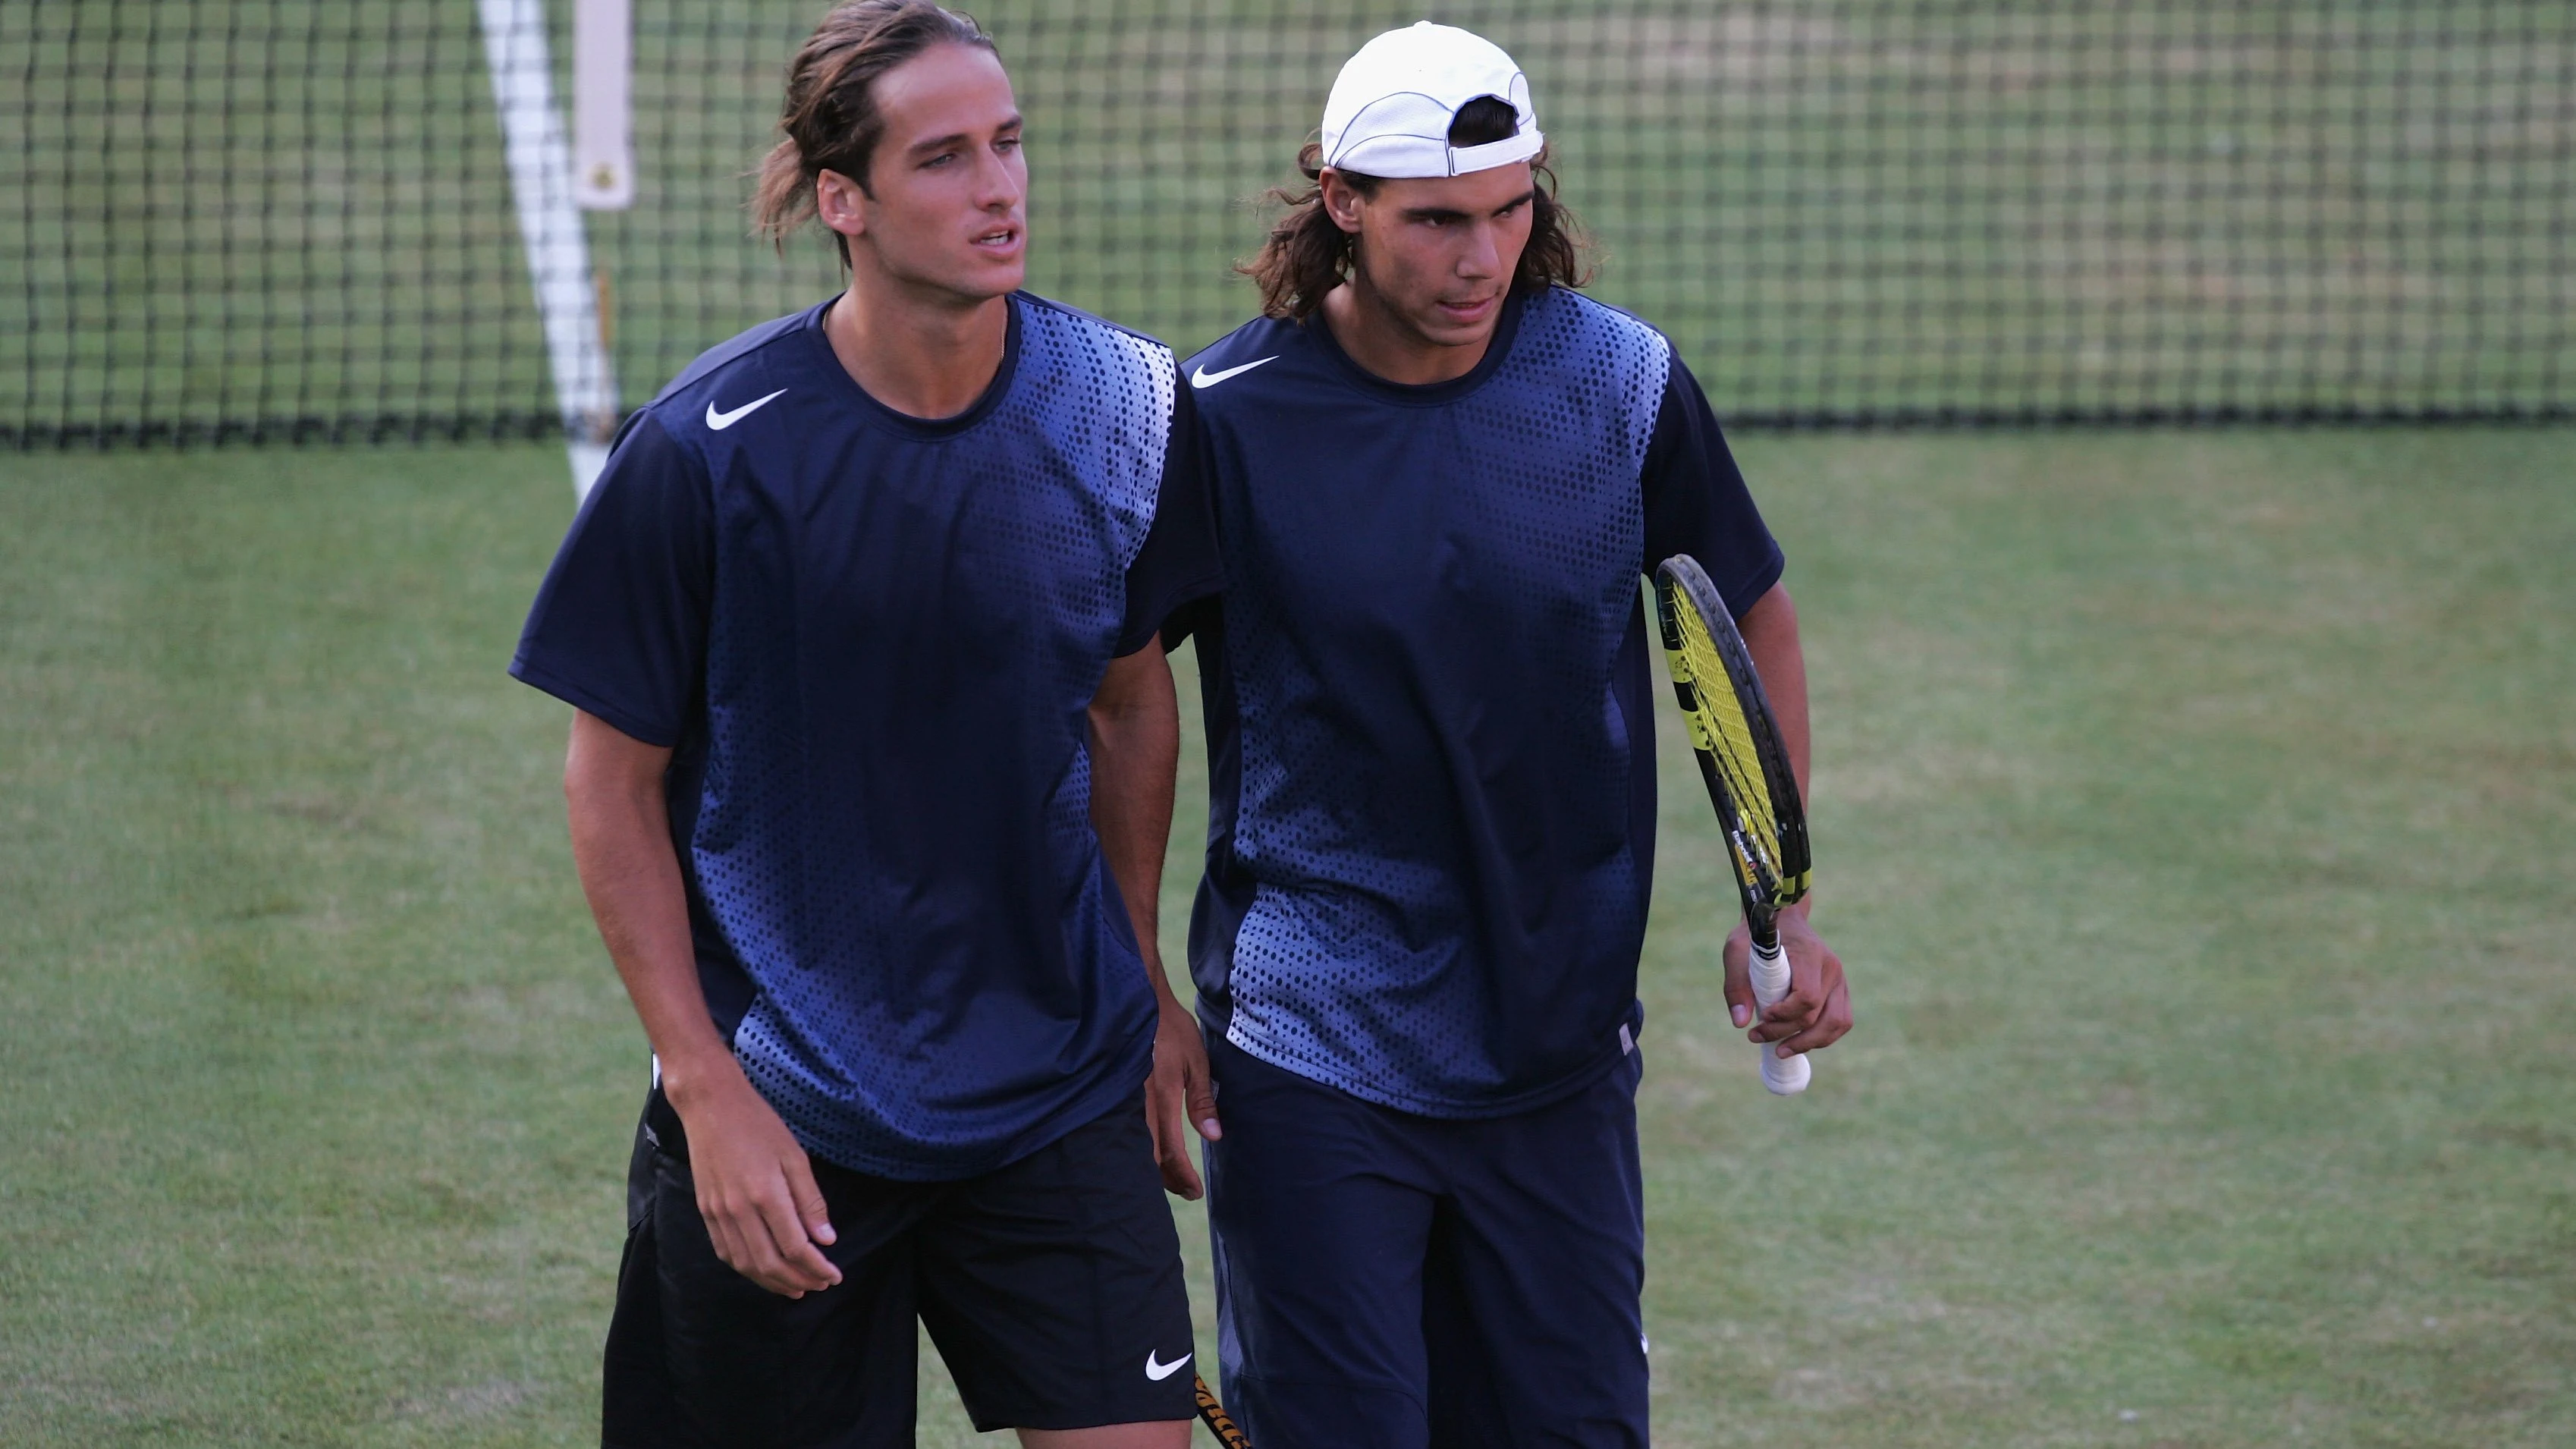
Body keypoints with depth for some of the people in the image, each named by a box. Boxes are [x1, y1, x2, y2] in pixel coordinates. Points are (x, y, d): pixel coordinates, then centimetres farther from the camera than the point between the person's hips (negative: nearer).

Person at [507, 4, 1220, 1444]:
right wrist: (709, 1092, -11)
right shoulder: (710, 447, -14)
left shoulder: (1124, 404, -4)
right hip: (786, 1127, -2)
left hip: (1062, 1105, 3)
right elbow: (616, 785, -6)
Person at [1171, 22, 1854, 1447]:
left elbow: (1754, 621, 12)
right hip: (1309, 1052, -3)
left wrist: (1776, 904, 3)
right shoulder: (1228, 418, -10)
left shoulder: (1623, 383, -3)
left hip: (1561, 1052, 3)